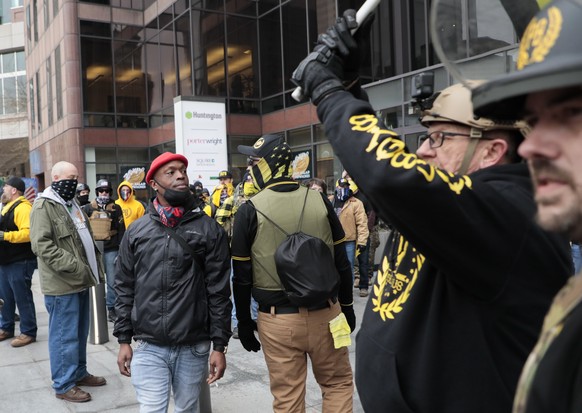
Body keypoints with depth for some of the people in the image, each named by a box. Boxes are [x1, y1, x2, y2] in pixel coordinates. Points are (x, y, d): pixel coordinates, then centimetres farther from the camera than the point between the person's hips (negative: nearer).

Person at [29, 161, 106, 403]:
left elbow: (87, 239, 23)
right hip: (62, 284, -9)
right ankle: (64, 385, 9)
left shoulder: (72, 204, 18)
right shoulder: (44, 206, -12)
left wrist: (96, 268, 14)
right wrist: (74, 266, -25)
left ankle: (79, 373, 29)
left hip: (80, 280, 9)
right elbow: (41, 245, -21)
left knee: (80, 332, 17)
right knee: (64, 335, -1)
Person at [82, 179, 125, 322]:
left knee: (112, 281, 3)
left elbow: (121, 230, 3)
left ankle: (111, 308, 14)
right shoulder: (88, 208, 6)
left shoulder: (115, 208, 5)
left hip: (111, 250, 0)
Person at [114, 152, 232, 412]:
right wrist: (124, 340, 4)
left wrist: (219, 345, -4)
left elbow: (219, 291, -3)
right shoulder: (136, 232, 3)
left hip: (193, 347, 0)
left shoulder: (209, 230, -3)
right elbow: (124, 289, 7)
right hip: (148, 347, 1)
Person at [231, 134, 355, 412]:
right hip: (325, 313, 2)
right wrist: (347, 306, 16)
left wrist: (244, 322, 7)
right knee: (337, 383, 20)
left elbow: (242, 275, -4)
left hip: (278, 320, -2)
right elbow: (341, 261, 5)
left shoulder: (250, 210, -8)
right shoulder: (319, 201, 0)